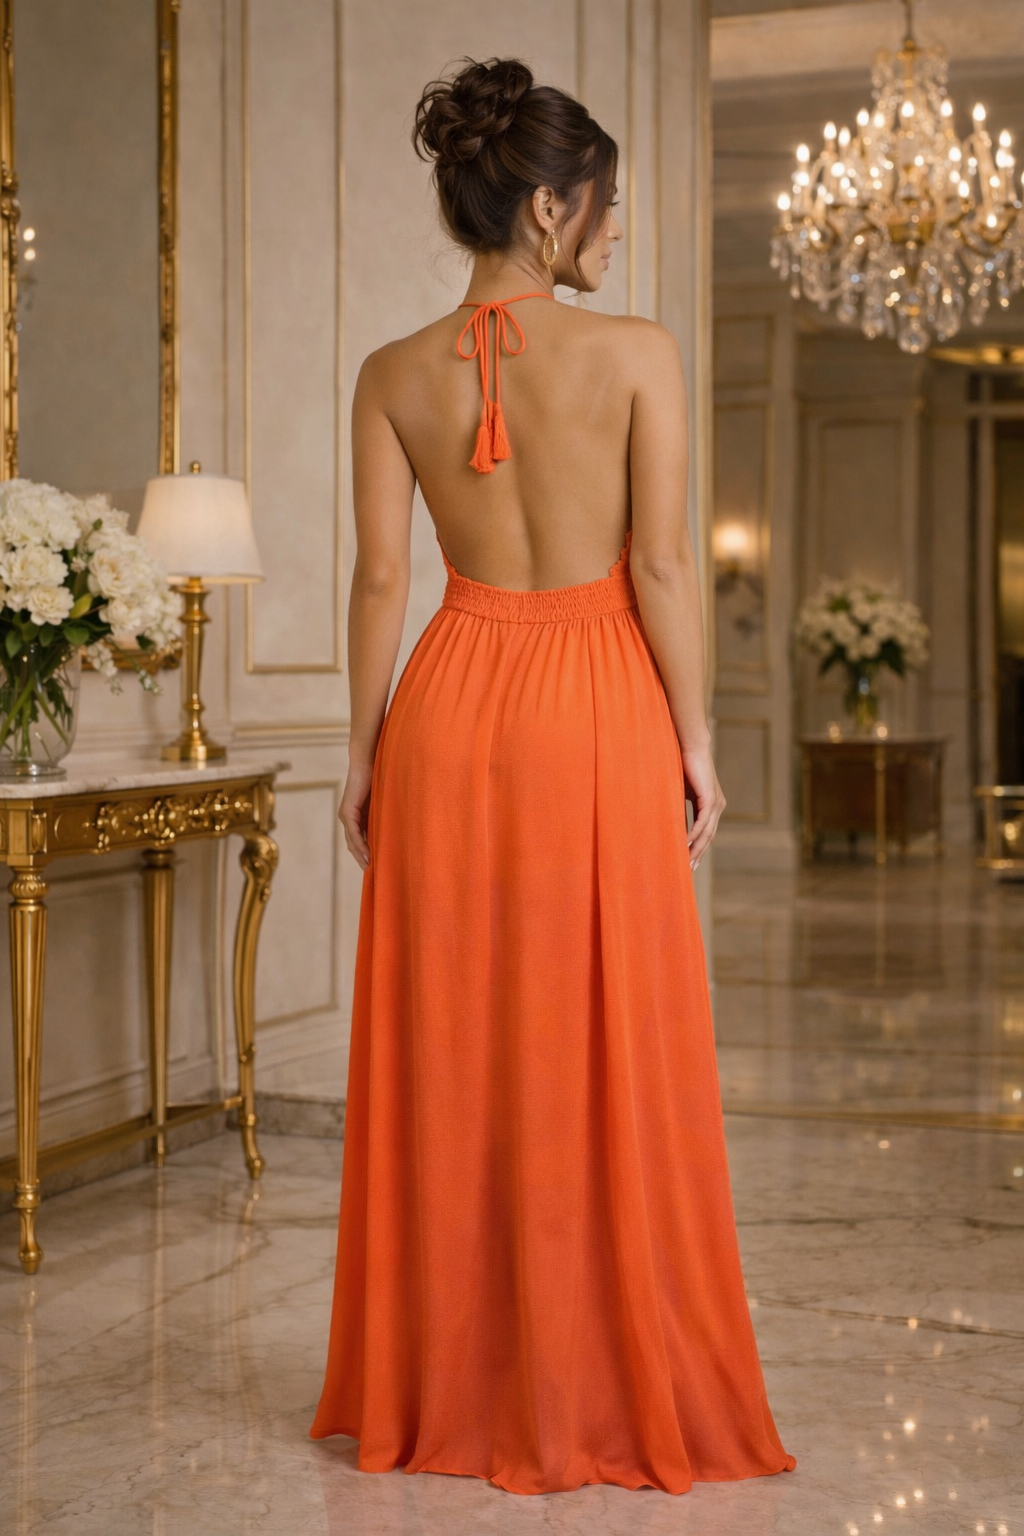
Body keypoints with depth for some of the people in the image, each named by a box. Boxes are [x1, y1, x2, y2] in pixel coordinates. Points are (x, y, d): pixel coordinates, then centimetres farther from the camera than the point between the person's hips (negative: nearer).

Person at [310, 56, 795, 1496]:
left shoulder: (395, 376, 2)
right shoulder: (637, 354, -7)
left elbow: (381, 580, 1)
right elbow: (663, 568, -9)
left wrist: (363, 749, 9)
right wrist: (696, 742, -2)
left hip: (449, 709, 3)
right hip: (597, 706, -3)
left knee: (449, 1049, 11)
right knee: (604, 1053, 5)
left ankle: (439, 1387, 21)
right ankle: (607, 1388, 14)